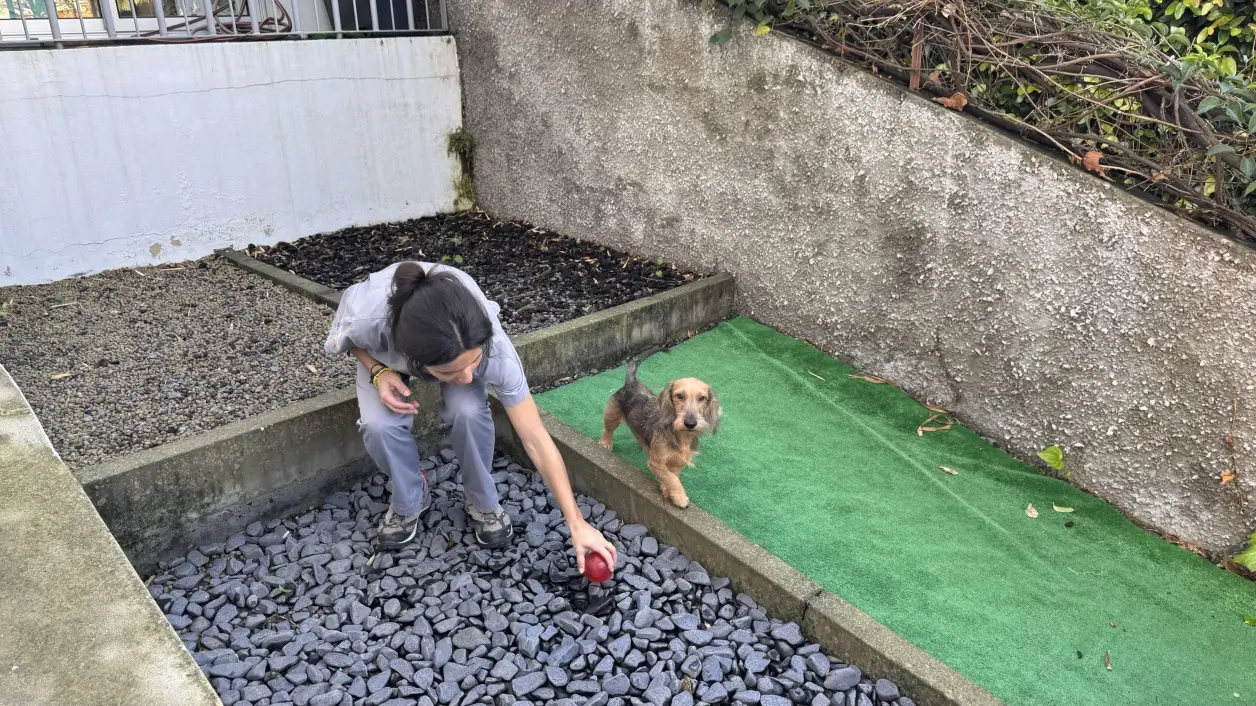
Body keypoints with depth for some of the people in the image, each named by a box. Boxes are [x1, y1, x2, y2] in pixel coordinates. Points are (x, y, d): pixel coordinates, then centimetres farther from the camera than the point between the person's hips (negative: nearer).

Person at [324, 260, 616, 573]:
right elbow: (350, 340, -14)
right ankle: (408, 503, 6)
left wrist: (577, 523, -31)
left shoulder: (491, 345, -41)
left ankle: (482, 503, -1)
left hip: (455, 343, 0)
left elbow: (536, 440, -33)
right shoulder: (367, 317, -44)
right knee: (378, 424, -26)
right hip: (384, 352, 1)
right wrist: (378, 372, -33)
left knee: (469, 412, -29)